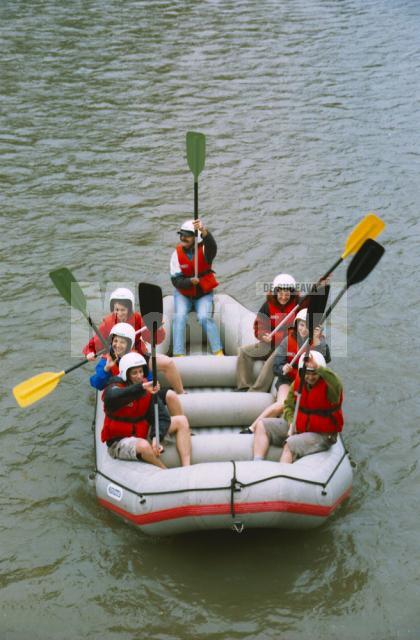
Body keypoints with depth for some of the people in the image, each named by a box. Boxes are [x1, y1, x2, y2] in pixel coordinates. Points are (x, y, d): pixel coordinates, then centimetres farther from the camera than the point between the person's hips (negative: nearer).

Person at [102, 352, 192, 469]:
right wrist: (141, 388, -53)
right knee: (144, 446, -40)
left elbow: (162, 417, -6)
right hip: (119, 443, -7)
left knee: (181, 421, -1)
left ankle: (187, 469, -14)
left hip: (143, 436, 7)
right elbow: (112, 397, -43)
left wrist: (157, 437, -26)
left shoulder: (148, 389, 0)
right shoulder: (115, 387, -15)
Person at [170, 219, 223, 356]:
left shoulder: (204, 250, -13)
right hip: (183, 294, 2)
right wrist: (190, 281, -32)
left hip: (204, 293, -2)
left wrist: (204, 231, -61)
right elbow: (175, 280, -11)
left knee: (205, 318, -22)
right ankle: (178, 354, -16)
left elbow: (212, 246, -41)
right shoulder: (177, 253, -8)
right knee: (179, 318, -19)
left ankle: (218, 352, -13)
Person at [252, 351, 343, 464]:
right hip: (297, 427, 8)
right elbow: (289, 405, 12)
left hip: (321, 435, -8)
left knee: (290, 444, -34)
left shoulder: (328, 385, -18)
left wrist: (318, 367, -54)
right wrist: (292, 423, -6)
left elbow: (336, 385, -45)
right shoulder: (298, 382, 2)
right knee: (262, 425, -1)